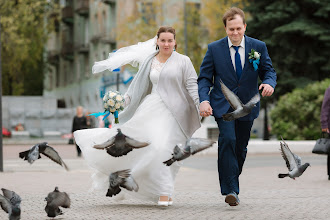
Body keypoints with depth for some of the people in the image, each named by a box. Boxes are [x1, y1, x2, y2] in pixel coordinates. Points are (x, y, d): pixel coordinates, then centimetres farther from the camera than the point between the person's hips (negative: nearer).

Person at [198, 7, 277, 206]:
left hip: (247, 106, 2)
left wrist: (269, 83, -18)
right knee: (228, 140, -21)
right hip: (223, 105, -2)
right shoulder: (214, 49, -2)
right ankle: (231, 190, -20)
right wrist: (204, 100, -17)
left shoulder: (258, 47, 1)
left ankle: (232, 184, 31)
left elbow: (269, 70, 7)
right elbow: (204, 78, 0)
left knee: (241, 147, 9)